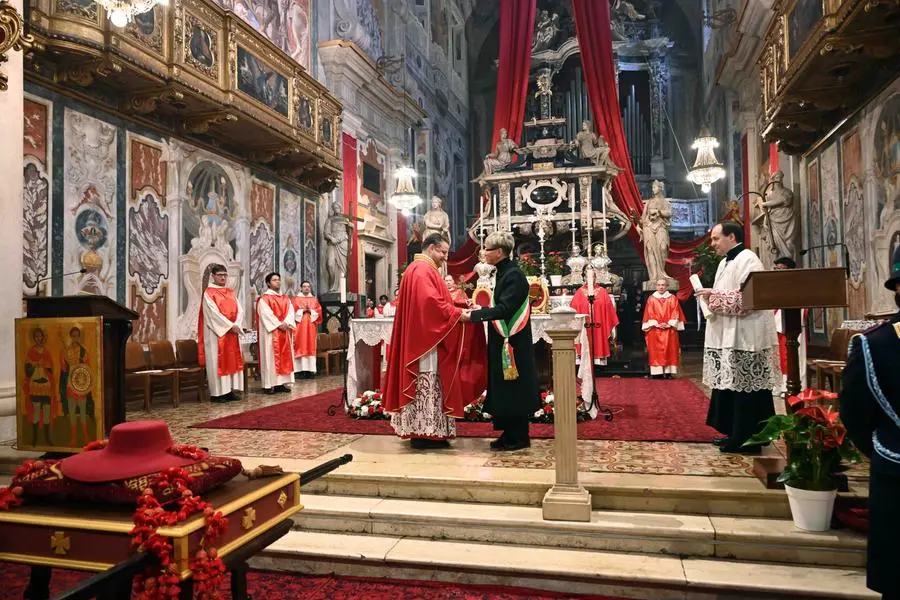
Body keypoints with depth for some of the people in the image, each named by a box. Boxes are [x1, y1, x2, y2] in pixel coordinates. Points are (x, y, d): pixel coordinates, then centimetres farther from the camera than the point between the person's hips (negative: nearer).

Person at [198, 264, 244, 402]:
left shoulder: (231, 292, 14)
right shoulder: (208, 293, -5)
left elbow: (239, 310, 6)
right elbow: (214, 313, -15)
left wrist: (236, 325, -12)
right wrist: (231, 326, -19)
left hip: (232, 332, 6)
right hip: (216, 333, -6)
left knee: (232, 360, 6)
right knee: (217, 361, -3)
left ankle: (229, 390, 11)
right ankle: (217, 393, 0)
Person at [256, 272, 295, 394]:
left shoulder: (286, 298, 16)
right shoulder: (264, 299, -2)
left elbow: (291, 312, 4)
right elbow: (266, 314, -14)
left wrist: (286, 323, -14)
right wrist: (278, 324, -19)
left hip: (285, 331, 6)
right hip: (271, 332, -6)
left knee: (285, 356, 4)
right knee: (271, 356, -6)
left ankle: (281, 383, 9)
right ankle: (269, 384, -5)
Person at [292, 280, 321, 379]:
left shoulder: (314, 299, 14)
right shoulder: (296, 299, 6)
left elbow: (319, 311, 5)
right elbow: (293, 312, -3)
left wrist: (310, 311, -10)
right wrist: (302, 310, -14)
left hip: (311, 326, 3)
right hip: (300, 326, -2)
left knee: (311, 347, 0)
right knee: (301, 347, -5)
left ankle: (310, 369, 1)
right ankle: (301, 370, -6)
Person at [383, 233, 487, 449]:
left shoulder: (424, 270, 22)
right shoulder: (422, 270, -12)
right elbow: (431, 302, -23)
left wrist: (457, 310, 9)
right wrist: (458, 314, -17)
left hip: (427, 338, 11)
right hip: (426, 339, -11)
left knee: (430, 386, 11)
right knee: (427, 385, -8)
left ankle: (423, 431, 14)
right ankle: (423, 433, -4)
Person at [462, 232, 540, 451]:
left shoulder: (514, 275, -17)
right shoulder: (504, 273, 13)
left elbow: (504, 309, -24)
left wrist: (474, 315, -21)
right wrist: (480, 311, 9)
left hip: (513, 343, -10)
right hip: (502, 341, 10)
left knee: (514, 390, -1)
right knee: (504, 390, 13)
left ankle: (519, 437, 10)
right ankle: (509, 434, 22)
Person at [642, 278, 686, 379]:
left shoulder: (672, 299, 7)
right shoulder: (651, 299, 7)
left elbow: (675, 314, 0)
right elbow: (649, 314, 1)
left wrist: (669, 324, -13)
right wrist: (657, 324, -12)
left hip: (669, 329, 0)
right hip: (655, 330, 0)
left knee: (669, 350, -1)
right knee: (655, 351, -3)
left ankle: (668, 372, 1)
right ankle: (656, 372, -2)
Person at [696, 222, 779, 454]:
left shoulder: (747, 260, -13)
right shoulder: (726, 262, 17)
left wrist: (714, 295, -18)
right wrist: (710, 296, 4)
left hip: (744, 337, -10)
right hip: (728, 336, 10)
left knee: (744, 388, -4)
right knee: (730, 386, 13)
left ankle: (747, 439, 4)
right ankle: (736, 433, 22)